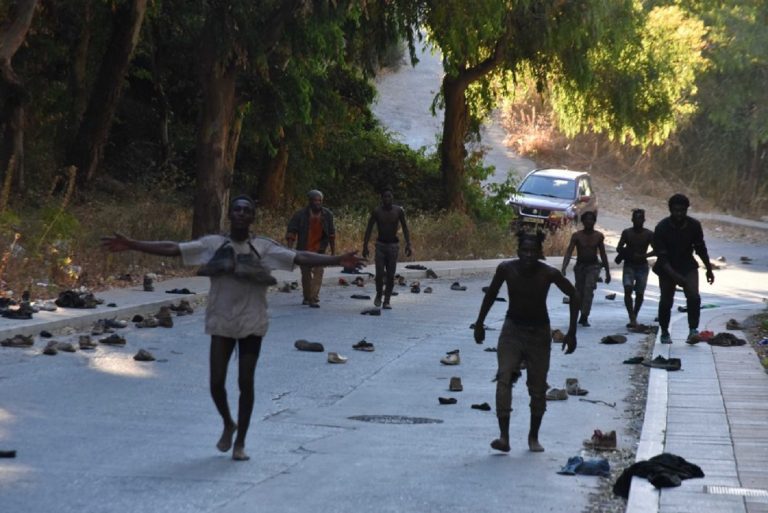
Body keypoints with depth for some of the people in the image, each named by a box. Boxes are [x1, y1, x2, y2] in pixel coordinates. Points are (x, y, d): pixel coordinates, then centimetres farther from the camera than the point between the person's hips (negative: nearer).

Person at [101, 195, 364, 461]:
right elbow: (171, 248, -6)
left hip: (252, 323, -1)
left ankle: (240, 442, 15)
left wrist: (337, 260, -24)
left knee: (246, 383, 1)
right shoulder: (213, 244, -2)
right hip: (221, 322, 1)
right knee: (217, 382, -3)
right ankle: (228, 424, 29)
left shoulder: (264, 247, -3)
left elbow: (300, 257, -11)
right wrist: (131, 245, -14)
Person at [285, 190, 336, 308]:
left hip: (319, 249, 0)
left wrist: (333, 251, 10)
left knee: (318, 272, -15)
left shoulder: (327, 215, -2)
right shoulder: (301, 215, -9)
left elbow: (331, 234, 8)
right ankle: (307, 297, 30)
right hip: (304, 249, 0)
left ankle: (314, 299, -16)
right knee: (306, 274, 12)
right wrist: (289, 249, -18)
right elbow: (291, 233, -10)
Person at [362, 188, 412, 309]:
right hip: (380, 245, -1)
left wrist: (408, 244, -11)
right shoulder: (376, 211, -6)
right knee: (379, 274, -8)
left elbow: (405, 228, -1)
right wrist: (365, 246, -7)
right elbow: (369, 229, -2)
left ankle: (387, 301, 7)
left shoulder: (399, 211, -5)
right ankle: (379, 294, 19)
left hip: (393, 245, 1)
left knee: (390, 275, -2)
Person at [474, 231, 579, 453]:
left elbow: (573, 295, -5)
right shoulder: (506, 269, -16)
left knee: (538, 388, 5)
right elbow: (491, 293, 3)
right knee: (504, 378, -20)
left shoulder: (549, 274, -20)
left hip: (539, 333, 0)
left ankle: (533, 436, 25)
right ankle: (504, 436, -24)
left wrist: (572, 332, -7)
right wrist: (479, 323, 8)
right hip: (512, 329, 0)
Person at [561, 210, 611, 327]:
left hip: (593, 266, 0)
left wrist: (607, 272, 14)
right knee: (580, 292, 7)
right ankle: (584, 315, 29)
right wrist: (563, 268, -28)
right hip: (580, 266, 1)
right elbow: (568, 253, -13)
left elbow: (603, 255, 11)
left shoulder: (599, 236, 0)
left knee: (589, 289, -21)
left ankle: (584, 317, -23)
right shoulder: (577, 236, -7)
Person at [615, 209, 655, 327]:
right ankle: (632, 319, -24)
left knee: (639, 294, 3)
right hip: (629, 265, 0)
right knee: (628, 290, -19)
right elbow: (619, 248, 3)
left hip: (642, 266, 0)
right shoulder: (626, 233, 1)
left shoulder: (648, 234, -3)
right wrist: (624, 252, -20)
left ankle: (634, 316, 25)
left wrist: (644, 255, -25)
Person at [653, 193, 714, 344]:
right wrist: (675, 276, -33)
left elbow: (701, 249, 5)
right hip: (667, 268, -1)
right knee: (666, 301, 4)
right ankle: (664, 332, 22)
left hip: (688, 266, 1)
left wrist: (709, 269, 12)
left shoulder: (694, 225, -11)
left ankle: (693, 329, -15)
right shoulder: (662, 228, -20)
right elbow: (662, 257, -22)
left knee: (694, 296, -19)